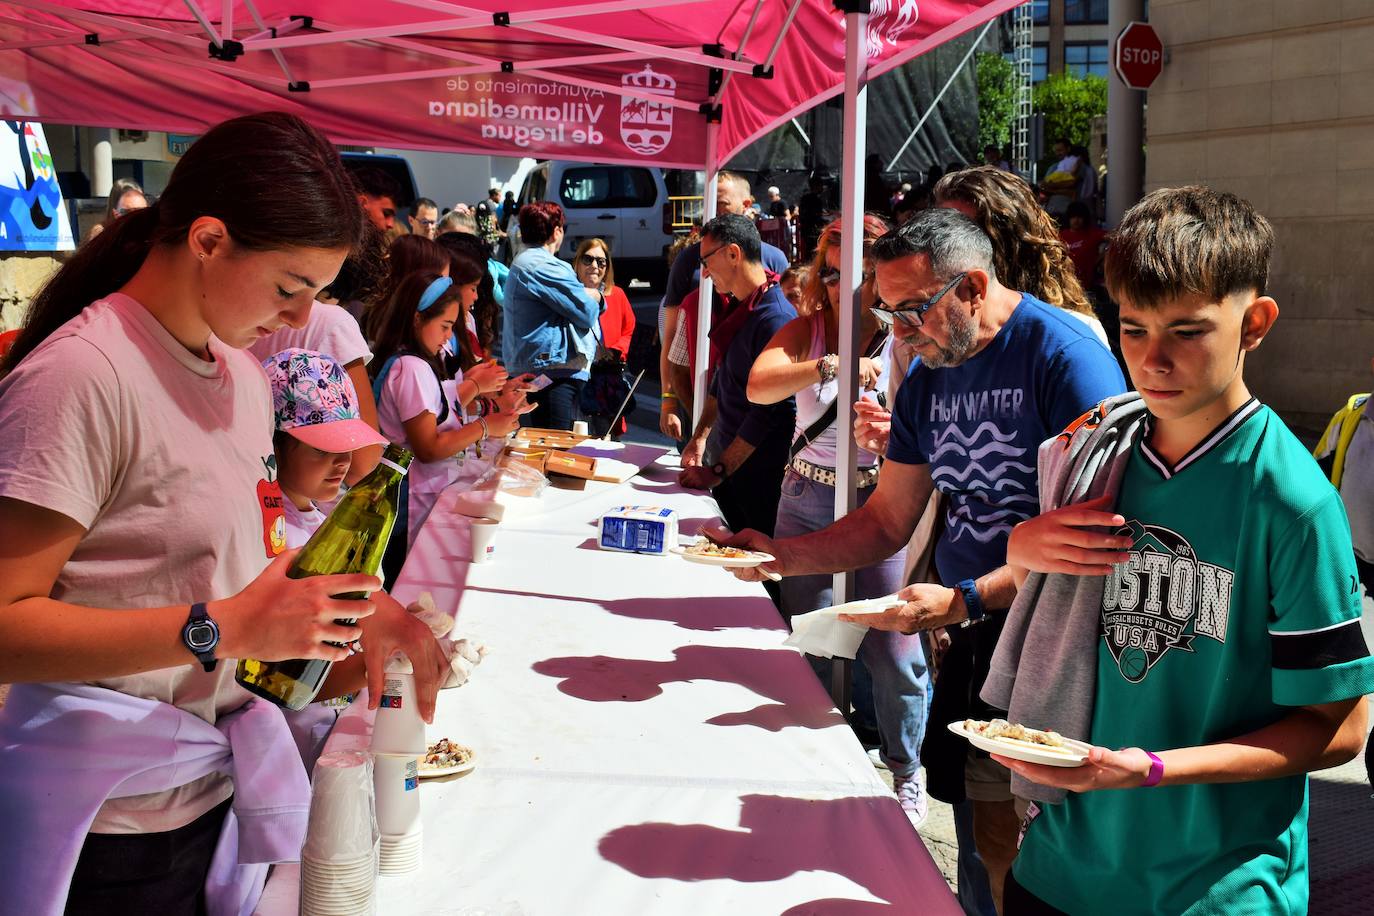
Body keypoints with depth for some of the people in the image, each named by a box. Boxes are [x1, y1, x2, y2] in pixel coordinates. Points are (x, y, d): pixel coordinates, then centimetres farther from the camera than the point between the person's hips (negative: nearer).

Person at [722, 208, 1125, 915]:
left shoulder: (1065, 355, -14)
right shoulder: (925, 380, 10)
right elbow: (886, 521, 17)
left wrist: (963, 601, -25)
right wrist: (780, 555, 3)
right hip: (968, 642, 7)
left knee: (1009, 843, -6)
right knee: (980, 856, 11)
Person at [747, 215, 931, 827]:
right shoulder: (809, 329, 1)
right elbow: (758, 386, -19)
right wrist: (829, 367, -34)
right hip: (807, 500, 3)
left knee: (893, 649, -2)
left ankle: (905, 771, 20)